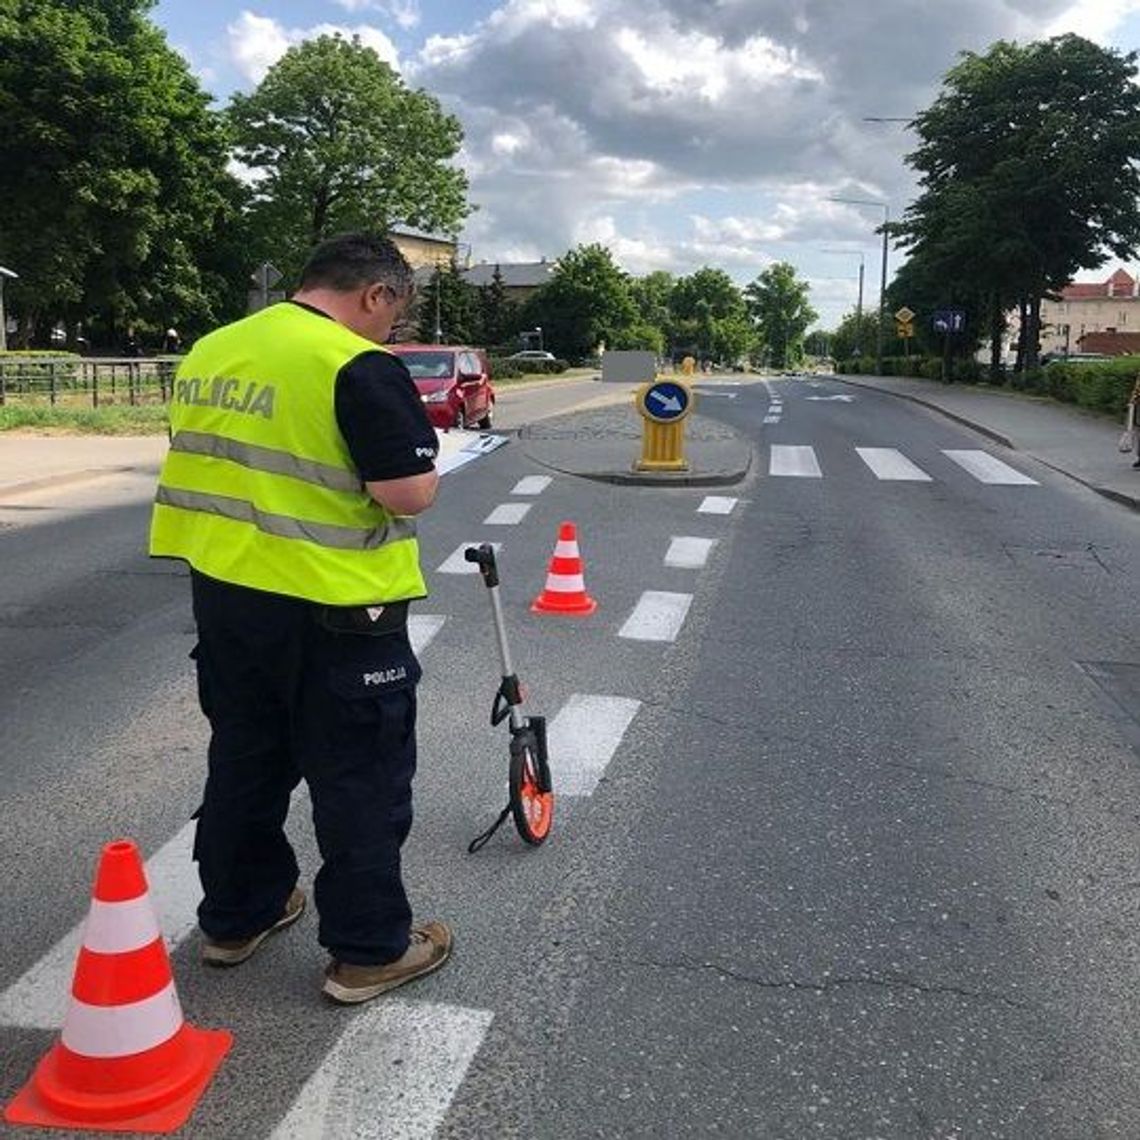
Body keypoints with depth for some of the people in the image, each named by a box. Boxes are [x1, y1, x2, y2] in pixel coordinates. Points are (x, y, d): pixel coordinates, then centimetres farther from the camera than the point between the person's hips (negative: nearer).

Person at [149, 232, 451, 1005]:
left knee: (244, 762, 21)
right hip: (333, 611, -7)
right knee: (361, 781, 6)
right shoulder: (361, 367, -17)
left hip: (224, 593, 8)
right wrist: (428, 471, -1)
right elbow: (406, 493, -21)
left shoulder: (209, 351, 8)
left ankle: (235, 916, 35)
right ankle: (370, 949, 18)